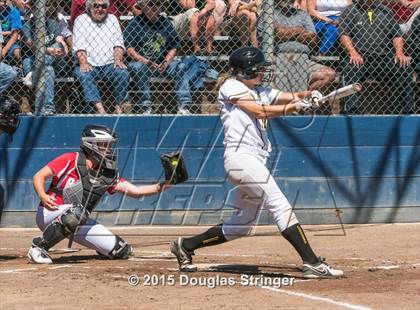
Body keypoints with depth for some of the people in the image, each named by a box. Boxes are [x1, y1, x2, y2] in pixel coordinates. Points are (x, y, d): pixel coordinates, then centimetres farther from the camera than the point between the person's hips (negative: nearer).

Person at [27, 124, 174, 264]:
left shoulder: (107, 175, 6)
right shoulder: (71, 160, -10)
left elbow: (135, 191, 1)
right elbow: (39, 176, -14)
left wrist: (160, 186, -13)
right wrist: (43, 196, -33)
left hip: (79, 223, 5)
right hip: (49, 214, -5)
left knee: (122, 250, -5)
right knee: (76, 213, -42)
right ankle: (39, 247, -26)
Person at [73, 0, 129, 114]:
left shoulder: (112, 19, 16)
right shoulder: (81, 20, 7)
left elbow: (118, 43, 9)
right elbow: (79, 46, -4)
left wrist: (118, 59, -10)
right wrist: (83, 62, -21)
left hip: (109, 65, 2)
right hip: (89, 65, -2)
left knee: (123, 73, -28)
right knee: (84, 75, -34)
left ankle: (118, 107, -22)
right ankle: (100, 109, -43)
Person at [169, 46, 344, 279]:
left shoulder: (261, 92, 22)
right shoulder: (231, 87, -1)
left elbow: (289, 97, 9)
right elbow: (261, 112, -11)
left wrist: (307, 96, -11)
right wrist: (296, 106, -15)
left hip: (255, 161, 9)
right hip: (240, 155, -9)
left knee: (242, 225, 13)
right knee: (280, 206, -16)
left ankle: (186, 245, 24)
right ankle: (312, 263, -21)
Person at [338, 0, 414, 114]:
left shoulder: (385, 11, 25)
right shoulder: (350, 12, 15)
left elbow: (397, 34, 20)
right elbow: (344, 35, 2)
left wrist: (399, 52, 0)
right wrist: (353, 52, -16)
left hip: (385, 58, 3)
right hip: (361, 58, -3)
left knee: (405, 69, -24)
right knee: (350, 69, -36)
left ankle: (404, 109, -16)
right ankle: (351, 111, -38)